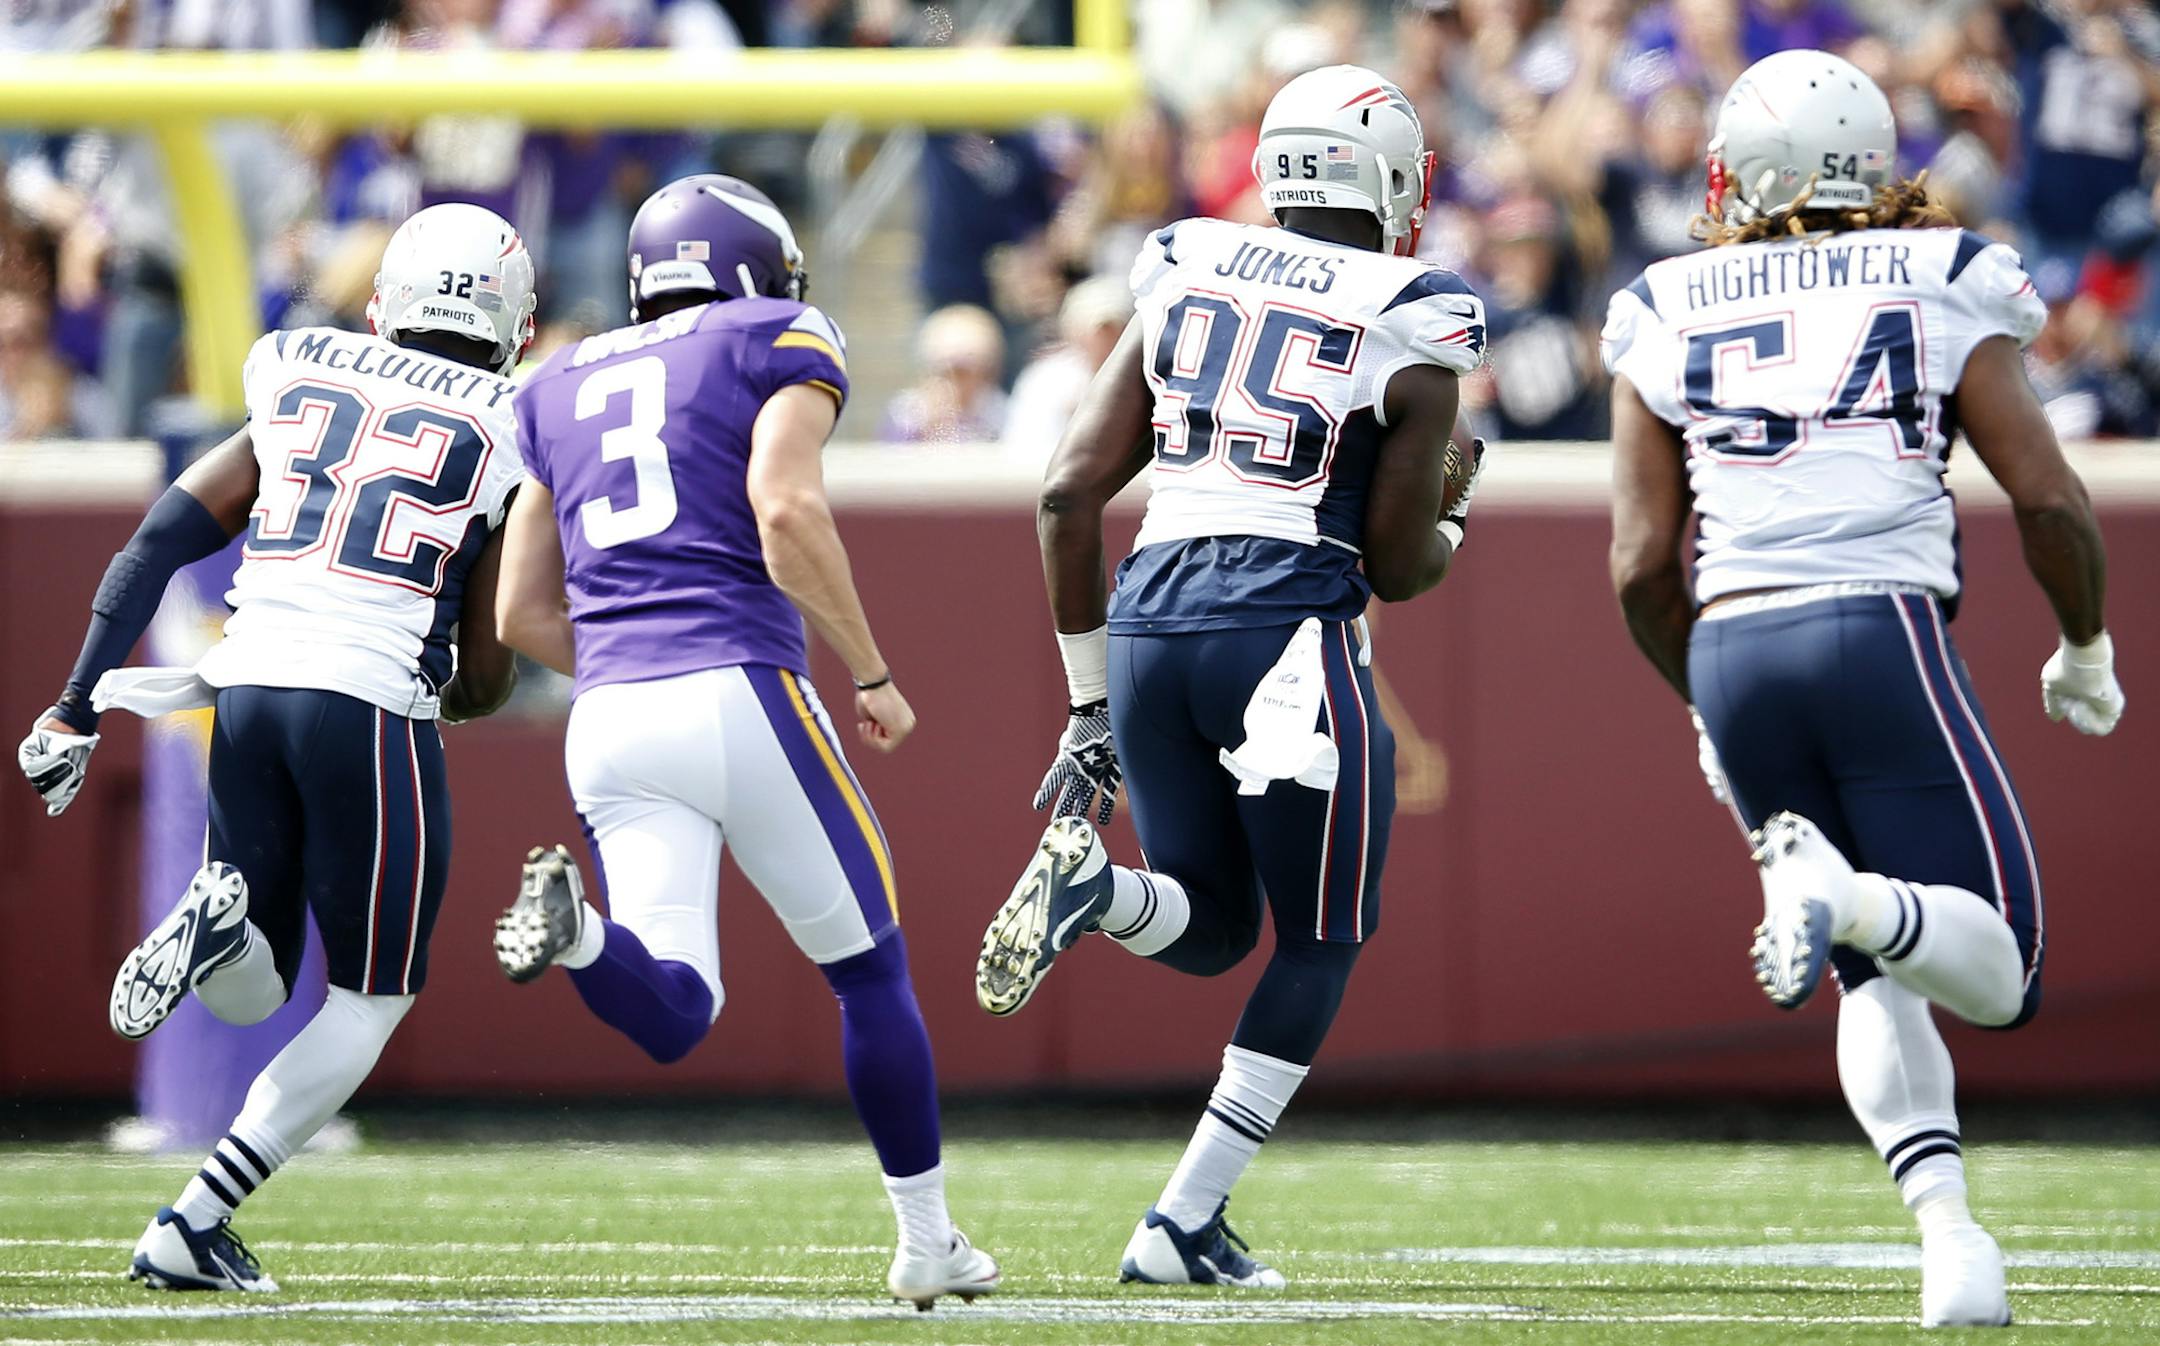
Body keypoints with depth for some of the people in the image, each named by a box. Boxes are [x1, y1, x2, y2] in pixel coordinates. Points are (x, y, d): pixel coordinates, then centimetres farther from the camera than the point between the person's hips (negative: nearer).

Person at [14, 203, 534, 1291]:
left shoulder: (291, 400, 17)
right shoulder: (515, 444, 7)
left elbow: (160, 543, 10)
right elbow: (486, 678, 6)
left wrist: (75, 710, 11)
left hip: (247, 693, 4)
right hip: (375, 708, -4)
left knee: (248, 994, 19)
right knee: (369, 1001, 12)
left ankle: (216, 918, -17)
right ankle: (192, 1227, 0)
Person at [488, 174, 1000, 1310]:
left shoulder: (564, 388, 23)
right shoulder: (781, 346, 7)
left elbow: (522, 615, 22)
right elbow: (787, 511, -11)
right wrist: (872, 676, -2)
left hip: (610, 725, 4)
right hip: (742, 695, -4)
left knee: (673, 1014, -4)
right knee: (869, 972, 13)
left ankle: (572, 926, -35)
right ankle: (928, 1240, 19)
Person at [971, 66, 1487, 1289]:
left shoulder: (1184, 281, 12)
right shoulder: (1411, 333, -1)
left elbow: (1072, 493, 9)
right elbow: (1397, 568, 1)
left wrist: (1089, 699, 16)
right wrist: (1454, 528, 26)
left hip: (1148, 626, 5)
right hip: (1291, 638, -5)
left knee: (1209, 927, 20)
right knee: (1321, 944, 14)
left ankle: (1089, 878, -16)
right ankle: (1186, 1221, 4)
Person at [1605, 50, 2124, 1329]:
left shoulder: (1669, 317, 12)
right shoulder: (1941, 289, 8)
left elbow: (1643, 566, 10)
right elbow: (2050, 503, 3)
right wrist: (2085, 649, 21)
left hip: (1734, 648, 3)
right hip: (1883, 628, -3)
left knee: (1879, 979, 16)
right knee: (1994, 969, 0)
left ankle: (1946, 1224, -6)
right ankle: (1849, 897, -33)